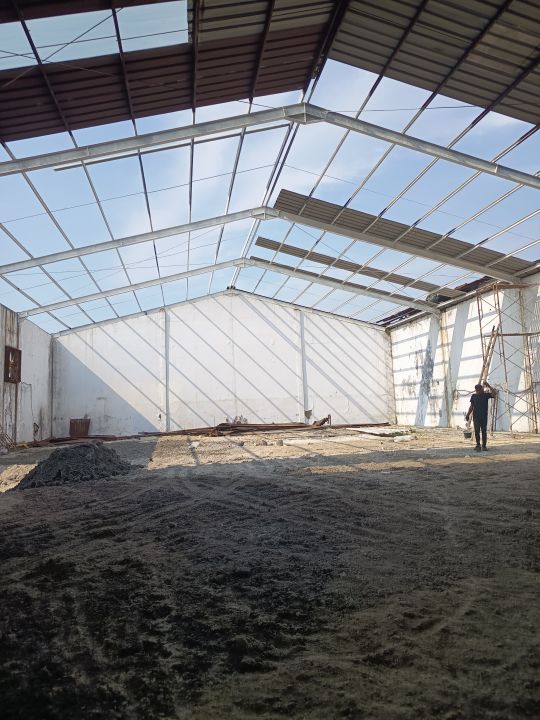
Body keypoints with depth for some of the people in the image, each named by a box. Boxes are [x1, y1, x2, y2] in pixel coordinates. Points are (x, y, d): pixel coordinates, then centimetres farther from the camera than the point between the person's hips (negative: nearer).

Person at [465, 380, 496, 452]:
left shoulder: (486, 395, 1)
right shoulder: (473, 396, 7)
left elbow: (494, 393, -15)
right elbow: (471, 406, 11)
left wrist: (488, 386, -18)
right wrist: (468, 415, 7)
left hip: (484, 416, -1)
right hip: (476, 416, 1)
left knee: (484, 431, 4)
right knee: (477, 431, -2)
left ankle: (484, 445, 13)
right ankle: (478, 445, 3)